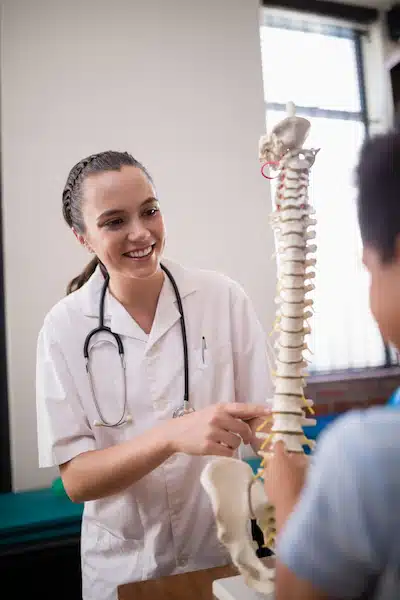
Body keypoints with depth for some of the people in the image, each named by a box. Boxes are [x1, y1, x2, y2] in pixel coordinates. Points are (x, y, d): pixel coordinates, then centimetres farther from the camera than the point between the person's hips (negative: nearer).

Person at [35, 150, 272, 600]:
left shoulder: (223, 297, -13)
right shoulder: (64, 327, -13)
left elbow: (263, 424, -9)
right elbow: (75, 479, -15)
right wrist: (174, 435, -32)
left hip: (224, 549, 1)